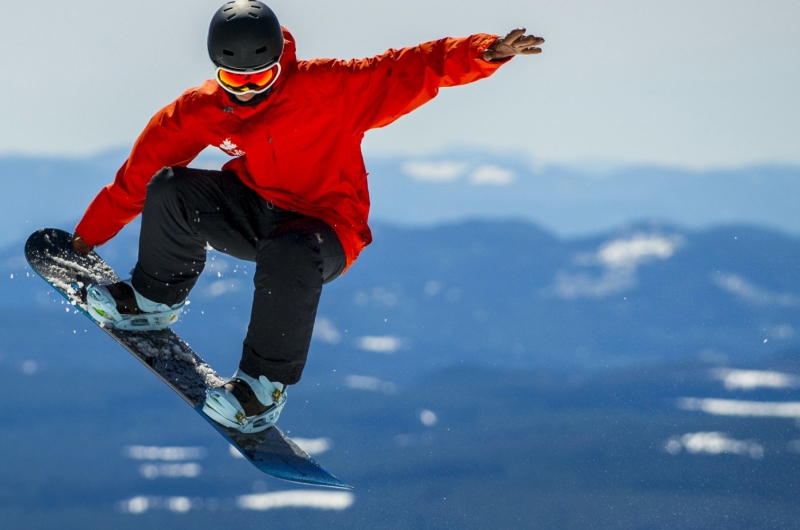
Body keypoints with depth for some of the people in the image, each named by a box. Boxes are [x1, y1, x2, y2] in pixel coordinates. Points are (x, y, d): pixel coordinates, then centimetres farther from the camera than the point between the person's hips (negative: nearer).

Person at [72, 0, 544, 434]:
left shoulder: (328, 88, -19)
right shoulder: (196, 113, -7)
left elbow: (406, 71, -25)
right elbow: (139, 174, 3)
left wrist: (483, 54, -39)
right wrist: (90, 234, 9)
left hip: (323, 226, -4)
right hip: (253, 213, 4)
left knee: (288, 257, -40)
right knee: (168, 190, -20)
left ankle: (269, 384, -22)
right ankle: (157, 296, 6)